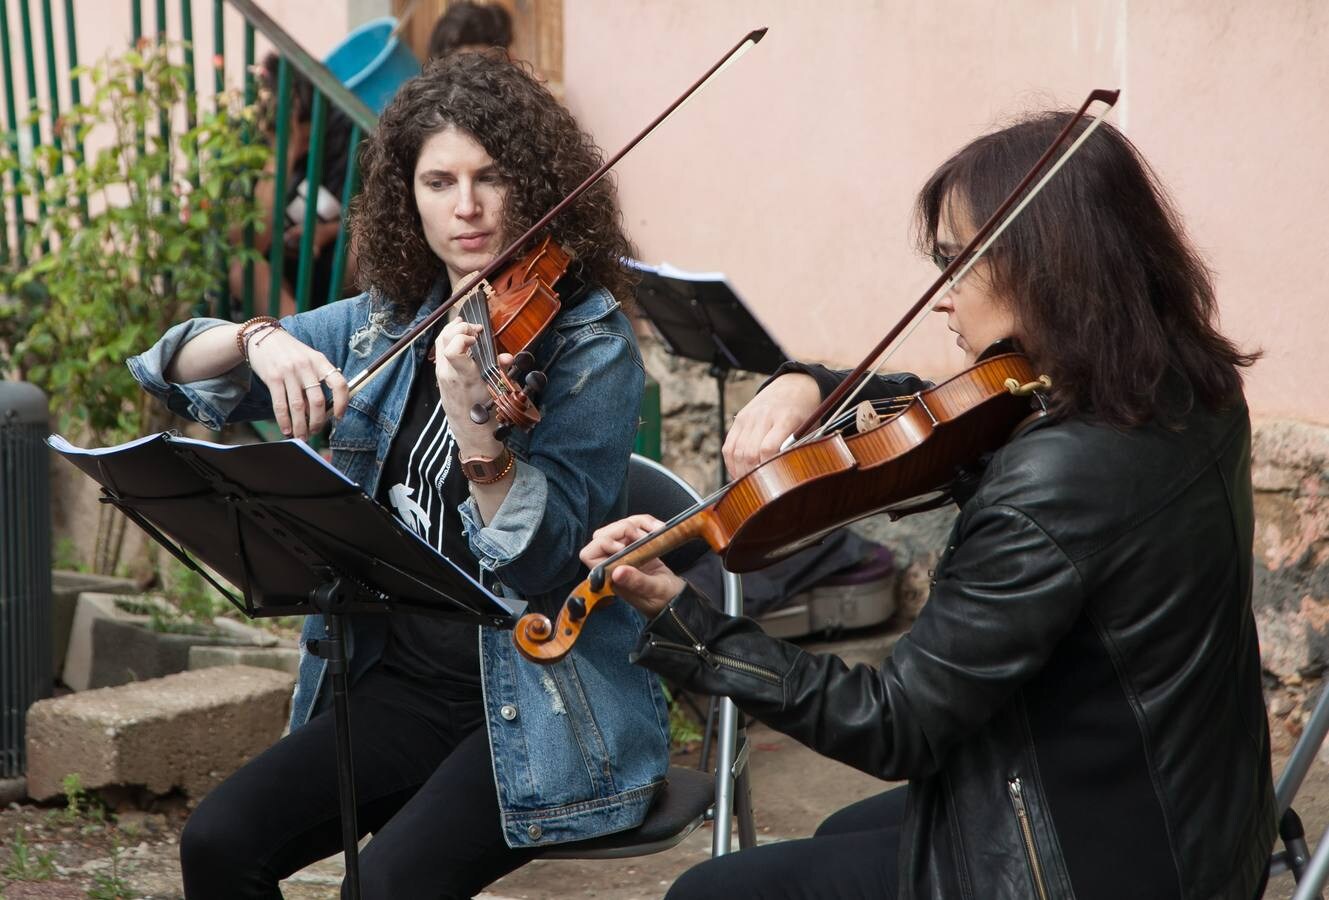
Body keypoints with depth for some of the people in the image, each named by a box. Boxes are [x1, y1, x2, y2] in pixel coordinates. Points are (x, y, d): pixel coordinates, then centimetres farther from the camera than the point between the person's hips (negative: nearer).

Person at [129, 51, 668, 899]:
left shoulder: (591, 343, -10)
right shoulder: (385, 325, 6)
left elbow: (540, 561, -20)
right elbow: (178, 369, 6)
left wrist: (473, 421, -36)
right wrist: (257, 341, -16)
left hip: (544, 711, -5)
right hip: (403, 684, 5)